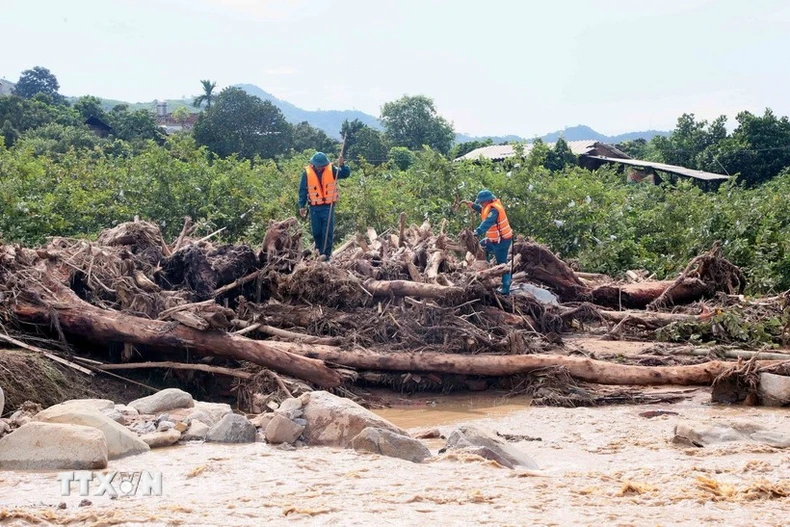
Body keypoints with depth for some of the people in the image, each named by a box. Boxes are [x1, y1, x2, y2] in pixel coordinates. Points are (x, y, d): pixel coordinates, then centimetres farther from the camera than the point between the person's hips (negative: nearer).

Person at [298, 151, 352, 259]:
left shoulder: (331, 170, -3)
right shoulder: (307, 173, -3)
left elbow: (346, 174, -9)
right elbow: (302, 190, 2)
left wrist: (341, 165, -28)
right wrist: (302, 206, 0)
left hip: (328, 206, -1)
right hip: (314, 207, 1)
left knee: (328, 232, -3)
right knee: (316, 232, 11)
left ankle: (326, 254, 1)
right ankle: (319, 252, 29)